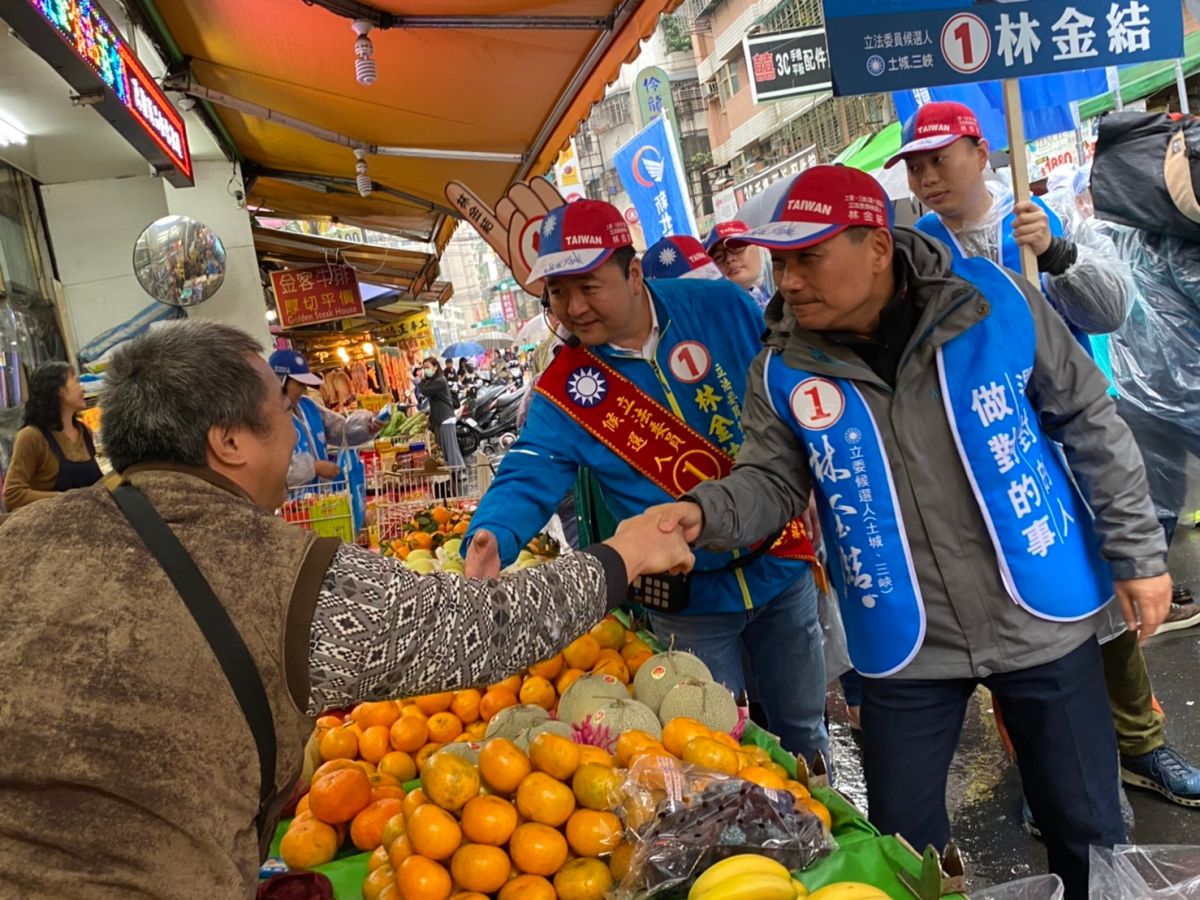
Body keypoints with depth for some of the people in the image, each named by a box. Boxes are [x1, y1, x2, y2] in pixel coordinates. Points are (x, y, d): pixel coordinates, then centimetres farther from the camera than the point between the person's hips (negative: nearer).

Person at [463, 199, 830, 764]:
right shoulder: (564, 393, -11)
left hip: (780, 566, 2)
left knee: (802, 728, 21)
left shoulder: (723, 309, -9)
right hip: (689, 599, -1)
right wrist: (492, 538, -39)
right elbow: (528, 478, -19)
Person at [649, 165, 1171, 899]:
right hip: (907, 646, 1)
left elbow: (1091, 425, -3)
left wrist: (1137, 550, 0)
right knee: (905, 840, 15)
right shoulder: (784, 371, -9)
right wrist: (705, 513, -25)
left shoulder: (993, 301, -12)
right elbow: (773, 482, -4)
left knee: (1086, 826, 19)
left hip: (1042, 619, 0)